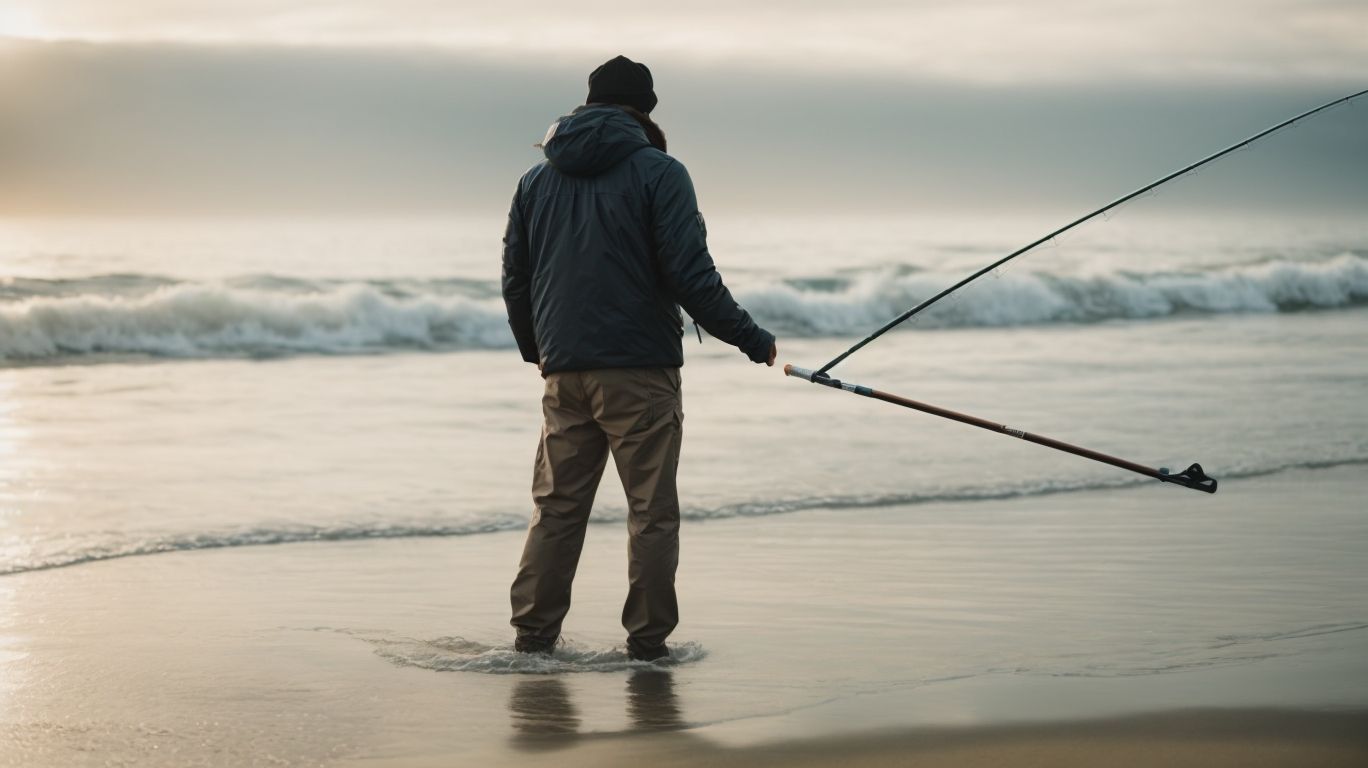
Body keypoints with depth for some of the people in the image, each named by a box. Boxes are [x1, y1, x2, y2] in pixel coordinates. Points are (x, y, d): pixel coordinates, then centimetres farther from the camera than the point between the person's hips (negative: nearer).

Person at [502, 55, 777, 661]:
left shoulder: (537, 179, 12)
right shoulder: (658, 173, -5)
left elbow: (515, 280, 16)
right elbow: (691, 275, -12)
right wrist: (750, 339, -3)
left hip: (564, 371, 5)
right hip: (640, 370, -5)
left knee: (556, 505, 11)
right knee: (652, 510, 2)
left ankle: (533, 634, 10)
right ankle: (647, 639, 3)